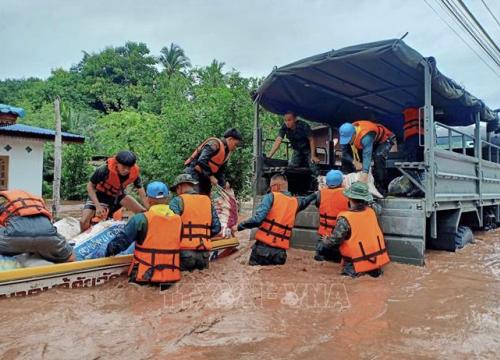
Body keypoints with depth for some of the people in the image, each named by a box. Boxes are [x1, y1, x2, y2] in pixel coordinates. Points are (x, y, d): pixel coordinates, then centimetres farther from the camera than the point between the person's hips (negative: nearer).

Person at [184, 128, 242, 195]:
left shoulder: (227, 153, 12)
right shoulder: (214, 144, -16)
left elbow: (221, 171, 17)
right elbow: (202, 161, -27)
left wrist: (223, 186, 8)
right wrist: (211, 176, -22)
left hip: (205, 178, 9)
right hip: (194, 173, -9)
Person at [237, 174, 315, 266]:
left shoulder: (271, 197, -5)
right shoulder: (295, 202, 10)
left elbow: (257, 219, -17)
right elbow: (305, 201, 35)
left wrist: (239, 226, -6)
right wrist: (315, 194, 55)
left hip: (263, 247, -4)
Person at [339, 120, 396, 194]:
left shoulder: (366, 136, -45)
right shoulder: (347, 134, -25)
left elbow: (367, 156, -53)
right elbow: (345, 153, -21)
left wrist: (364, 173, -62)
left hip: (384, 139, -7)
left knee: (378, 159, -32)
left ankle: (381, 189, -25)